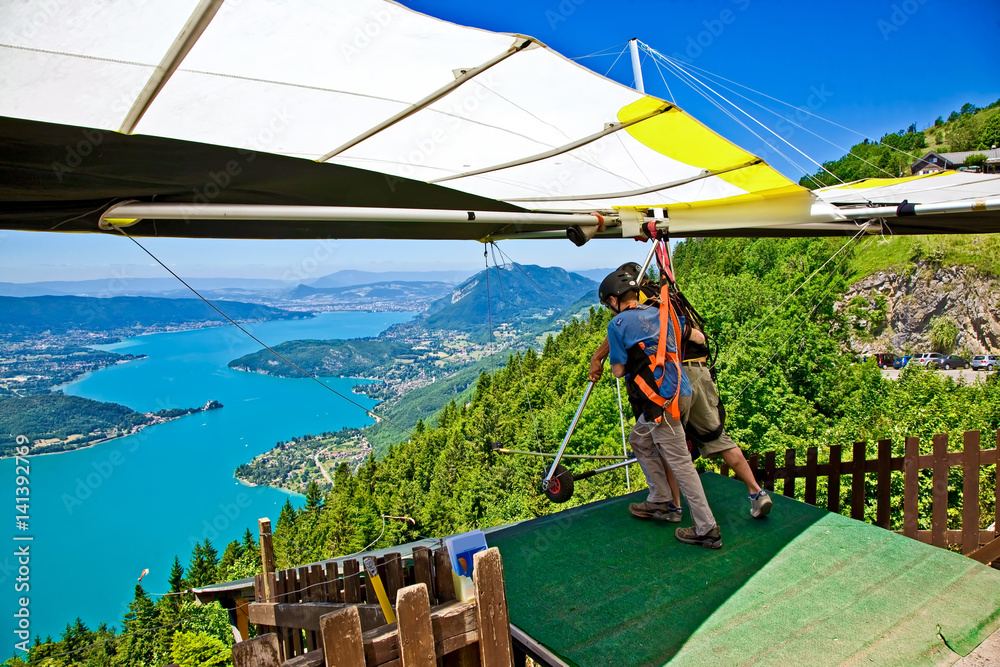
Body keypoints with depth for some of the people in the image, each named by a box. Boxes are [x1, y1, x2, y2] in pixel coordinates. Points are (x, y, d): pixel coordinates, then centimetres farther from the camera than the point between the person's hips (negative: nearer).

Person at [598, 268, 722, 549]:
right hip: (680, 391, 8)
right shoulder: (661, 313, 14)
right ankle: (660, 501, 31)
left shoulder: (617, 325, -5)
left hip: (661, 400, -8)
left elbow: (618, 370, -5)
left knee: (679, 461, -1)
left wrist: (614, 360, 18)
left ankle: (708, 529, 5)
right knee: (639, 441, 23)